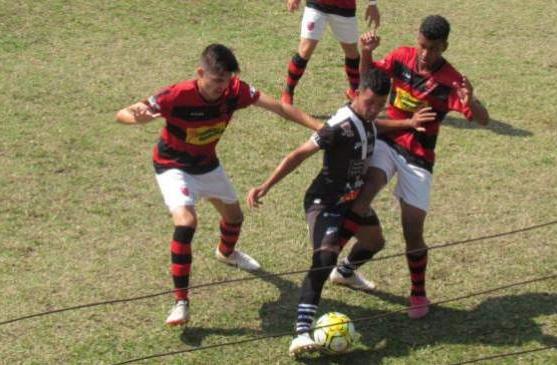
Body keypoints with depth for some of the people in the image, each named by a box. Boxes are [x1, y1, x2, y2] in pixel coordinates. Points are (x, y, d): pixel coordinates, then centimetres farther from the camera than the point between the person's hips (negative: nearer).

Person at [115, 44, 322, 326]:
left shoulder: (234, 91, -23)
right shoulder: (178, 96, -35)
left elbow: (278, 107, -23)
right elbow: (122, 115, -35)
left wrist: (319, 127, -33)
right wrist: (138, 118, -60)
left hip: (207, 163, 6)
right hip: (174, 167, -6)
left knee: (234, 216, 22)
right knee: (186, 221, -29)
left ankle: (227, 253, 60)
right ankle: (181, 302, -20)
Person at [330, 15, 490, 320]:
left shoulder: (450, 81, -14)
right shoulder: (402, 57, -4)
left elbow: (483, 119, -20)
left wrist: (469, 102, -42)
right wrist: (366, 53, -10)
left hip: (418, 157, -2)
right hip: (386, 142, 2)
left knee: (413, 234, -1)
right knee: (359, 201, -25)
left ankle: (419, 294, 21)